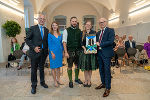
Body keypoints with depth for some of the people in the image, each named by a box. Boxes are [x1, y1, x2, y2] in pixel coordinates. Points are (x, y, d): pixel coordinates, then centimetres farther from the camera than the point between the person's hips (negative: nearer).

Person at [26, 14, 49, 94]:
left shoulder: (46, 30, 10)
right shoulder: (32, 28, -3)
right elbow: (27, 39, -4)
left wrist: (46, 50, 4)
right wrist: (34, 47, -15)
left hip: (44, 52, 4)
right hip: (35, 52, -3)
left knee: (41, 68, 17)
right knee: (34, 69, 6)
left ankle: (42, 82, 33)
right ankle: (34, 85, 21)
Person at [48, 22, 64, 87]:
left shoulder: (60, 35, 9)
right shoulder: (50, 35, -3)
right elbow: (49, 44, -7)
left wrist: (62, 52, 8)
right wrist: (52, 53, -14)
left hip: (59, 52, 4)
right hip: (53, 52, -4)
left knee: (58, 66, 12)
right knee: (53, 67, 3)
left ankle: (58, 79, 25)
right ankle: (55, 81, 15)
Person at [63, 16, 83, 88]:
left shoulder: (79, 31, 8)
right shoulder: (66, 30, -2)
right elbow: (64, 42, -6)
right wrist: (66, 52, -14)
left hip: (78, 51, 4)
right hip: (70, 51, -3)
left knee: (77, 65, 13)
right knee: (70, 67, 4)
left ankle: (76, 78, 33)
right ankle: (70, 81, 20)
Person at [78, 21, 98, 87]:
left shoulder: (93, 32, 2)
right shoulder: (82, 33, 8)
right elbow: (81, 42, 3)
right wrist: (84, 48, -11)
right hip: (84, 51, 2)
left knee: (90, 67, 6)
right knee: (85, 67, 6)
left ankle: (89, 81, 19)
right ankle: (86, 81, 19)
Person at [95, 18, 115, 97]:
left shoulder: (110, 31, -5)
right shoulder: (98, 33, 17)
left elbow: (111, 41, -17)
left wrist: (100, 44, -13)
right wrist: (96, 44, -3)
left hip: (106, 53, -7)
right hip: (99, 53, 7)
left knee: (107, 70, -1)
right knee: (101, 70, 16)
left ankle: (108, 88, 13)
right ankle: (103, 83, 34)